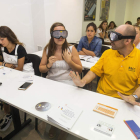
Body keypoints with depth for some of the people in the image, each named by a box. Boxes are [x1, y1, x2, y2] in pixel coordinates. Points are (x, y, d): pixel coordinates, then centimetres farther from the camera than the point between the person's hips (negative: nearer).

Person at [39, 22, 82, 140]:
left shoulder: (71, 49, -5)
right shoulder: (47, 49, 2)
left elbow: (80, 70, -2)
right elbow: (41, 69, 8)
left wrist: (69, 61, -18)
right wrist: (48, 65, -14)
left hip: (68, 83, -2)